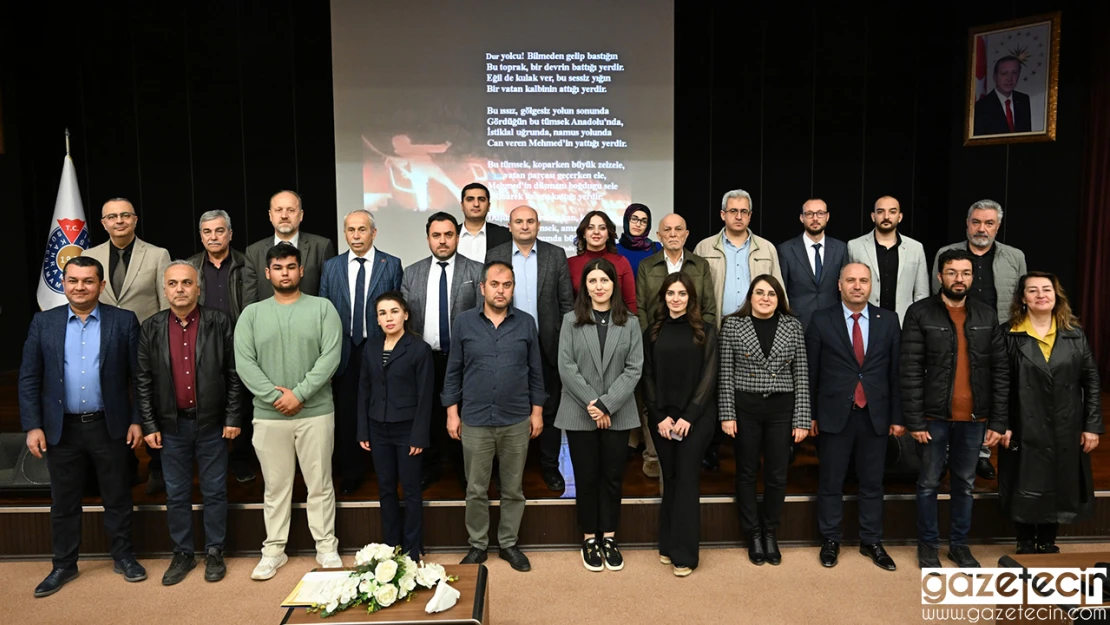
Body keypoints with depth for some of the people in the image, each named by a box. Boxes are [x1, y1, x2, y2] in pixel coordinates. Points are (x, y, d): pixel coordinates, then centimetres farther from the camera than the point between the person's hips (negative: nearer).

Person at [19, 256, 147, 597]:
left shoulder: (124, 321, -3)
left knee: (117, 497, 10)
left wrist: (137, 420, -5)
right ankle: (63, 566, 28)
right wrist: (32, 426, -4)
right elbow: (28, 379, 2)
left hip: (109, 426, -1)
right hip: (61, 428, 2)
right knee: (64, 502, 13)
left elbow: (139, 376, -2)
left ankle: (123, 556, 26)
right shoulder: (43, 322, 2)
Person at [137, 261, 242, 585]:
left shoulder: (219, 323, -4)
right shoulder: (151, 328, 2)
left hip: (212, 423, -2)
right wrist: (149, 425, -1)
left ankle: (215, 552, 23)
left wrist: (233, 418, -6)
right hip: (172, 425, 2)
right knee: (176, 494, 12)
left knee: (215, 492, 9)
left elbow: (233, 374, -3)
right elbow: (143, 380, 4)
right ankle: (182, 554, 27)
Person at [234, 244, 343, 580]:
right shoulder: (252, 314, 7)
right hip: (268, 415, 2)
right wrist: (275, 395, -13)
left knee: (320, 485, 7)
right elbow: (244, 363, -2)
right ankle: (273, 550, 24)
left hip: (316, 412, -1)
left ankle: (327, 547, 19)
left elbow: (331, 356, -9)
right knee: (275, 486, 12)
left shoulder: (322, 308, 0)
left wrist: (299, 394, -15)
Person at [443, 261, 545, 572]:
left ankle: (509, 543, 28)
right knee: (476, 490, 10)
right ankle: (477, 545, 27)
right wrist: (452, 412, 0)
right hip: (475, 421, 0)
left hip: (517, 421, 1)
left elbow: (535, 371, 6)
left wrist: (537, 410, 3)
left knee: (513, 489, 12)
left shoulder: (526, 322, 1)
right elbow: (453, 371, 3)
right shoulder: (463, 322, 0)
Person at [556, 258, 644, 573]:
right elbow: (566, 367, -6)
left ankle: (609, 537, 23)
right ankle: (589, 539, 21)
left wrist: (607, 404, -14)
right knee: (586, 477, 7)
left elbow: (634, 368, -4)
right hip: (580, 414, -1)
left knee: (613, 476, 9)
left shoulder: (630, 323, 3)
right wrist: (591, 403, -14)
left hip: (619, 414, 1)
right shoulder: (571, 321, 1)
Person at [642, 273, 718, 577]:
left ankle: (684, 554, 2)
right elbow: (648, 377, 5)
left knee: (686, 479, -4)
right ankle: (667, 545, 17)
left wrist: (689, 416, -11)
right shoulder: (653, 332, 8)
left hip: (696, 416, -2)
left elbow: (709, 376, -3)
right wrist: (660, 416, -6)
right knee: (669, 479, 8)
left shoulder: (705, 331, 2)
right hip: (661, 418, 2)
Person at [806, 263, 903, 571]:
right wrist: (810, 414, -2)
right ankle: (830, 540, 23)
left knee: (872, 483, 12)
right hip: (835, 414, -2)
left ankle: (871, 542, 26)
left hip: (875, 415, 2)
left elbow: (896, 371, 5)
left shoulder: (888, 320, 4)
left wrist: (898, 416, 3)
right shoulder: (821, 320, -2)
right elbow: (811, 372, 0)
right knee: (830, 482, 9)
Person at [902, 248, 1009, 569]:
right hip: (934, 417, -3)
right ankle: (928, 545, 23)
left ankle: (959, 543, 30)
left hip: (974, 418, 3)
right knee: (929, 483, 8)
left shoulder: (986, 316, 5)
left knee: (965, 484, 14)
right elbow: (910, 371, -10)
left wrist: (998, 421, -1)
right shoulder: (920, 313, -6)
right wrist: (914, 420, -14)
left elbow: (1000, 371, 5)